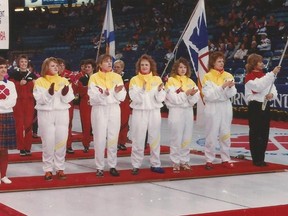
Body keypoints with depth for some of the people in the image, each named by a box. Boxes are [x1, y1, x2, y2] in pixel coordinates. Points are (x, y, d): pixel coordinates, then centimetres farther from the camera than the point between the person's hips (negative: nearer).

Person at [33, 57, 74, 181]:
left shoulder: (64, 81, 9)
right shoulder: (40, 81, 0)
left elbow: (69, 99, 2)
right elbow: (40, 99, -10)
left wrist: (65, 93, -19)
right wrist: (49, 93, -27)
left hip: (62, 114, 3)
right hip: (46, 114, -3)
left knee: (61, 141, 4)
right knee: (48, 143, -2)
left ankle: (60, 168, 14)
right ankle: (48, 169, 7)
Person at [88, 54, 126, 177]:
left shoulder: (117, 77, 7)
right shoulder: (94, 78, -2)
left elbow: (122, 97, 3)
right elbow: (93, 97, -11)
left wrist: (117, 92, -18)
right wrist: (103, 94, -28)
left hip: (114, 109, 3)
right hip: (99, 110, -3)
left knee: (113, 138, 5)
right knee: (100, 139, -2)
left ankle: (112, 166, 14)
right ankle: (99, 168, 8)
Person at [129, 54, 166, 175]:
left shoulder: (157, 79, 5)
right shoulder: (134, 80, -1)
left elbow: (160, 99, 0)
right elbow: (135, 98, -10)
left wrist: (160, 90, -19)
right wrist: (142, 89, -25)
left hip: (154, 112, 2)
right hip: (139, 112, -2)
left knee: (155, 139, 7)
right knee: (138, 140, -1)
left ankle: (155, 164, 16)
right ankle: (136, 165, 6)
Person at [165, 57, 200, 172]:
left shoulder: (190, 82, 10)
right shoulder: (171, 81, -3)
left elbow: (195, 99, 1)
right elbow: (174, 99, -13)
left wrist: (193, 94, -19)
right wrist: (186, 93, -20)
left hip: (188, 111, 5)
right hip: (176, 111, -5)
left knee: (187, 138, 7)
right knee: (176, 138, -3)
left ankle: (184, 161, 17)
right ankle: (176, 162, 5)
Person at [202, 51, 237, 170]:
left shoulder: (228, 76, 6)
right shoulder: (207, 77, -5)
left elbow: (231, 94, -1)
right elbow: (209, 95, -15)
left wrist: (230, 87, -22)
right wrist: (222, 87, -23)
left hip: (226, 107, 4)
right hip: (212, 108, -4)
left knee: (226, 134, 8)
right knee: (211, 135, -1)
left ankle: (225, 159, 16)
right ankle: (209, 160, 7)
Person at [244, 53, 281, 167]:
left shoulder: (265, 75, 13)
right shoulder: (249, 77, -9)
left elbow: (274, 90, 11)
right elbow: (259, 86, -28)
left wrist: (272, 94, -14)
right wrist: (273, 73, -31)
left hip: (265, 106, 7)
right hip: (255, 106, -7)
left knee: (264, 134, 9)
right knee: (255, 133, -2)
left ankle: (261, 158, 19)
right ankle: (256, 159, 5)